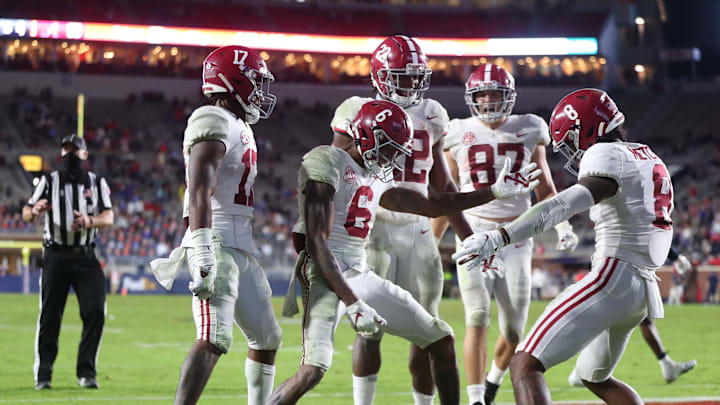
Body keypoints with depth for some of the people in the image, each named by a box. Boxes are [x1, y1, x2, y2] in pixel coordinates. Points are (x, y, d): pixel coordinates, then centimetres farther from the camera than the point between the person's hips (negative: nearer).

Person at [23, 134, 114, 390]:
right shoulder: (49, 182, 6)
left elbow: (109, 217, -1)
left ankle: (86, 372, 2)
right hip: (56, 256, -2)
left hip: (86, 258, 2)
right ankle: (43, 375, 4)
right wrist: (34, 210, -27)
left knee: (95, 312, -7)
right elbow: (26, 215, -2)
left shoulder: (97, 183, 11)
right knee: (50, 316, -3)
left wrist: (90, 221, -23)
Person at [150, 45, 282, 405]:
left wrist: (182, 253, 30)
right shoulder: (214, 123, -12)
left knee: (267, 339, 17)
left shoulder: (238, 128, 19)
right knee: (215, 339, -23)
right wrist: (200, 251, -33)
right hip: (217, 246, -10)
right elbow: (199, 193, -24)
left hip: (241, 250, 10)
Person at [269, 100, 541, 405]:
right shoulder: (325, 163, -12)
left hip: (361, 276, 9)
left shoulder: (377, 179, 16)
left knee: (441, 340, 12)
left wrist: (496, 192, 25)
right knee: (314, 368, -28)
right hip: (327, 277, -9)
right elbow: (317, 243, -19)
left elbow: (430, 206, 28)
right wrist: (352, 303, -25)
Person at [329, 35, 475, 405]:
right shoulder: (359, 114, -5)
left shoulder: (429, 117, 9)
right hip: (375, 231, -4)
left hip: (418, 230, 5)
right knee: (371, 328, -4)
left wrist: (468, 236, 15)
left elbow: (442, 186, 16)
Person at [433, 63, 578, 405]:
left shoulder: (528, 132, 4)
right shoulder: (460, 135, 3)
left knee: (514, 331, 3)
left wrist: (562, 226, -5)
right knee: (477, 318, -16)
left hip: (516, 238, 1)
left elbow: (545, 190, 11)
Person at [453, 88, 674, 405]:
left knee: (525, 366, -16)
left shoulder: (609, 156, -10)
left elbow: (565, 205, -25)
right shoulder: (651, 162, 19)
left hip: (613, 280, -10)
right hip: (643, 289, 10)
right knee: (595, 378, 31)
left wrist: (498, 238, -34)